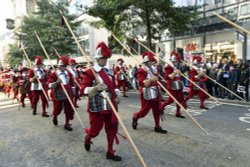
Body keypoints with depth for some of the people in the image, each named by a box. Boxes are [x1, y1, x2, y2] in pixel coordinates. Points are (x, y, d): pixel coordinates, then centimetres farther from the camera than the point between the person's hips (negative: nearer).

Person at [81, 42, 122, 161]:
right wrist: (96, 88, -32)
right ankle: (87, 138, 45)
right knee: (95, 129, 8)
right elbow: (84, 89, -15)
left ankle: (110, 152, 26)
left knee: (112, 129, 9)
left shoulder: (110, 71, 9)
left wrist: (117, 95, 2)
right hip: (96, 107, -5)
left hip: (110, 106, 6)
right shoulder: (90, 72, -10)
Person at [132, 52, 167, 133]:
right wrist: (150, 79, -37)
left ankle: (157, 127, 19)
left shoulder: (152, 69, 13)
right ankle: (135, 117, 33)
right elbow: (141, 82, -25)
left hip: (155, 93, 8)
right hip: (146, 94, -8)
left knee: (157, 110, 8)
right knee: (144, 110, 3)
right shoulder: (141, 70, -14)